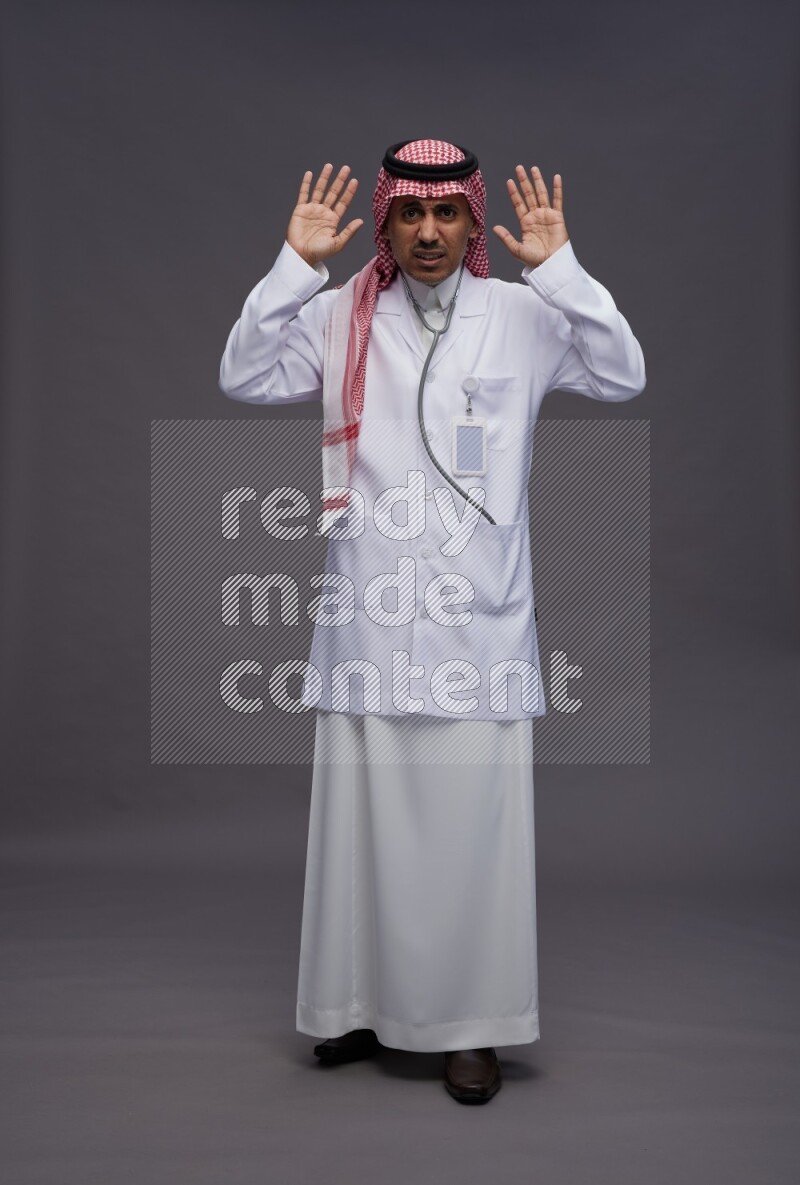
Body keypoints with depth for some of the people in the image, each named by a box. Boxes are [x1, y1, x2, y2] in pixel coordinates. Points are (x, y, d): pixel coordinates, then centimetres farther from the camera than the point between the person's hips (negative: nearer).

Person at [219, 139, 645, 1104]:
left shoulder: (521, 316, 5)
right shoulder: (340, 316, 8)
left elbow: (623, 376, -4)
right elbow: (244, 378, -1)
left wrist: (558, 267, -12)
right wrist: (296, 264, -8)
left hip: (479, 619, -1)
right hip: (368, 616, 1)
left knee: (474, 817, 2)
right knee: (362, 815, 8)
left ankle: (471, 1021, 16)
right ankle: (363, 1000, 25)